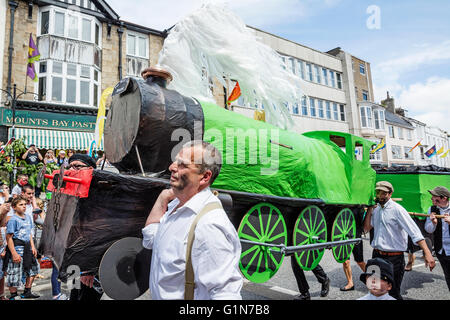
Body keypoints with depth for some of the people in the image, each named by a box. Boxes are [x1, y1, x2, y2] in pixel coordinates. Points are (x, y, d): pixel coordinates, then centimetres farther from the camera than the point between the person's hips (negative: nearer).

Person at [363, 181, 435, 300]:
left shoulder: (397, 209, -11)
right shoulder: (376, 209, 7)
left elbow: (414, 231, -18)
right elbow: (366, 229, 8)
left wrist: (427, 253, -27)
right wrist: (369, 210, 0)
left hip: (394, 258, -6)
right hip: (376, 255, 6)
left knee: (393, 294, 1)